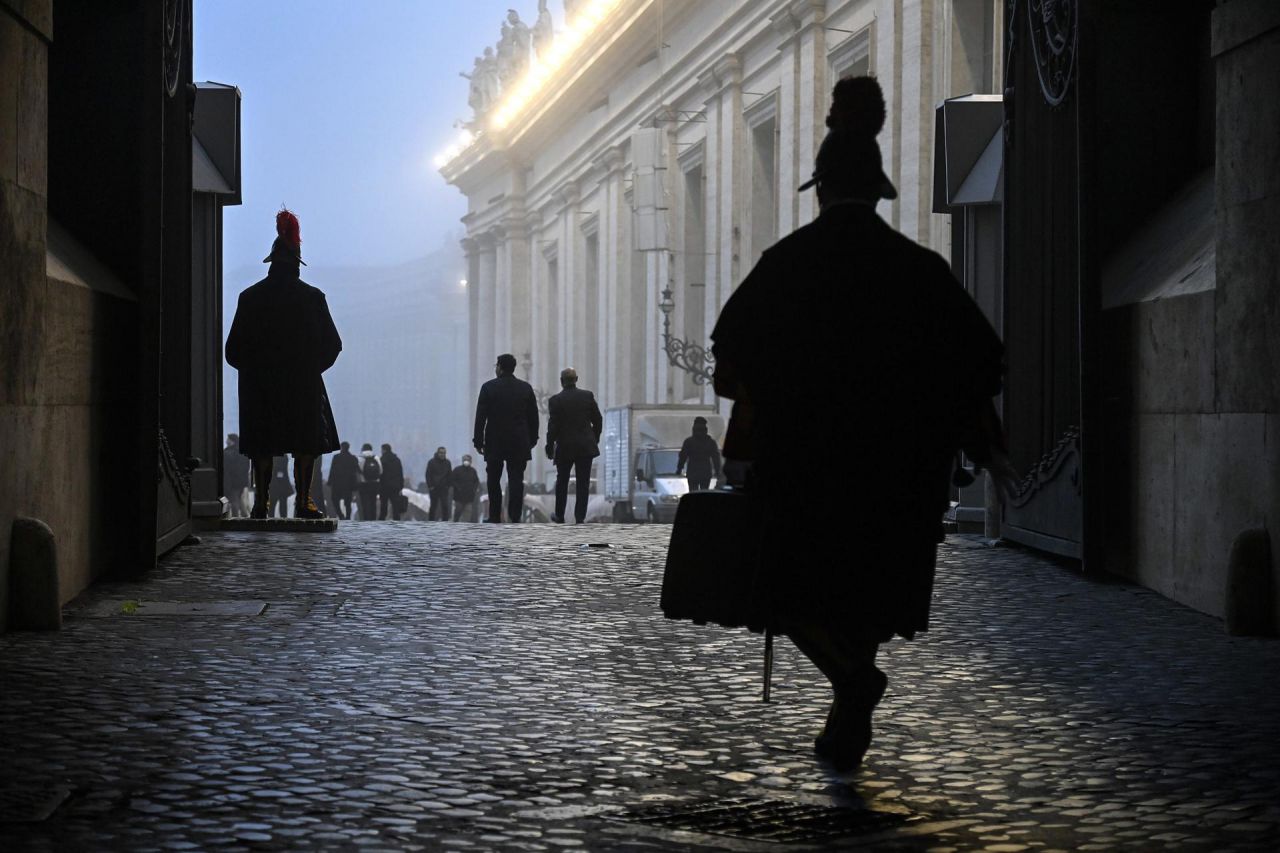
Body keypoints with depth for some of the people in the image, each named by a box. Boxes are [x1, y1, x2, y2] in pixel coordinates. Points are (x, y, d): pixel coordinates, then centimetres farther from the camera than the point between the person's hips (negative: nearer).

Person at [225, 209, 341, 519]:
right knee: (306, 442, 6)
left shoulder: (250, 297, -2)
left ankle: (261, 502, 4)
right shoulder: (311, 297, -4)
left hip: (259, 383, 1)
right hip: (303, 384, -1)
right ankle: (303, 501, 0)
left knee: (262, 445, 7)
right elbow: (331, 344, -1)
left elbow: (234, 348, 1)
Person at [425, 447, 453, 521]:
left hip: (444, 489, 2)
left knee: (445, 506, -7)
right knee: (433, 506, 5)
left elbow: (450, 475, 12)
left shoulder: (447, 463, 7)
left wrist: (448, 485, 1)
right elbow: (428, 475, -3)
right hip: (434, 488, -2)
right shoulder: (432, 462, -2)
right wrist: (430, 486, -10)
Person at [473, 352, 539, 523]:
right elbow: (533, 416, 6)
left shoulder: (488, 387, -5)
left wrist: (478, 441, -1)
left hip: (495, 442, -1)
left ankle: (494, 517, 11)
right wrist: (532, 439, 14)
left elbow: (480, 417, -6)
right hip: (519, 443, 2)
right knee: (516, 480, -1)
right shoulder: (526, 388, 3)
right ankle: (514, 517, -11)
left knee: (494, 481, 10)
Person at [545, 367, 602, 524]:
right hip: (586, 446, 1)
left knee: (562, 482, 14)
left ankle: (559, 516, 21)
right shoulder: (588, 396, -3)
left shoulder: (555, 401, -10)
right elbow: (598, 420, 2)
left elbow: (553, 426, -11)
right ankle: (580, 517, 1)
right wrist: (595, 439, 16)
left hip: (565, 447, -1)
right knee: (583, 483, 5)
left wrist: (550, 447, -2)